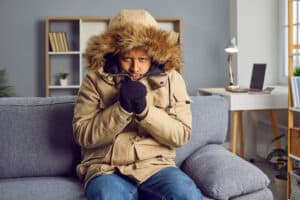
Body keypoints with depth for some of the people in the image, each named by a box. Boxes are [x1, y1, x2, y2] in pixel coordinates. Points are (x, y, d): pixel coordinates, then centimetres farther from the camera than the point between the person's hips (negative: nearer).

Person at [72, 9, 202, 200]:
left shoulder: (171, 79, 3)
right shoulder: (95, 79, -1)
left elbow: (182, 135, 0)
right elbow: (83, 135, -4)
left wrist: (145, 109, -16)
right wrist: (122, 108, -18)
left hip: (156, 166, 2)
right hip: (107, 169, -1)